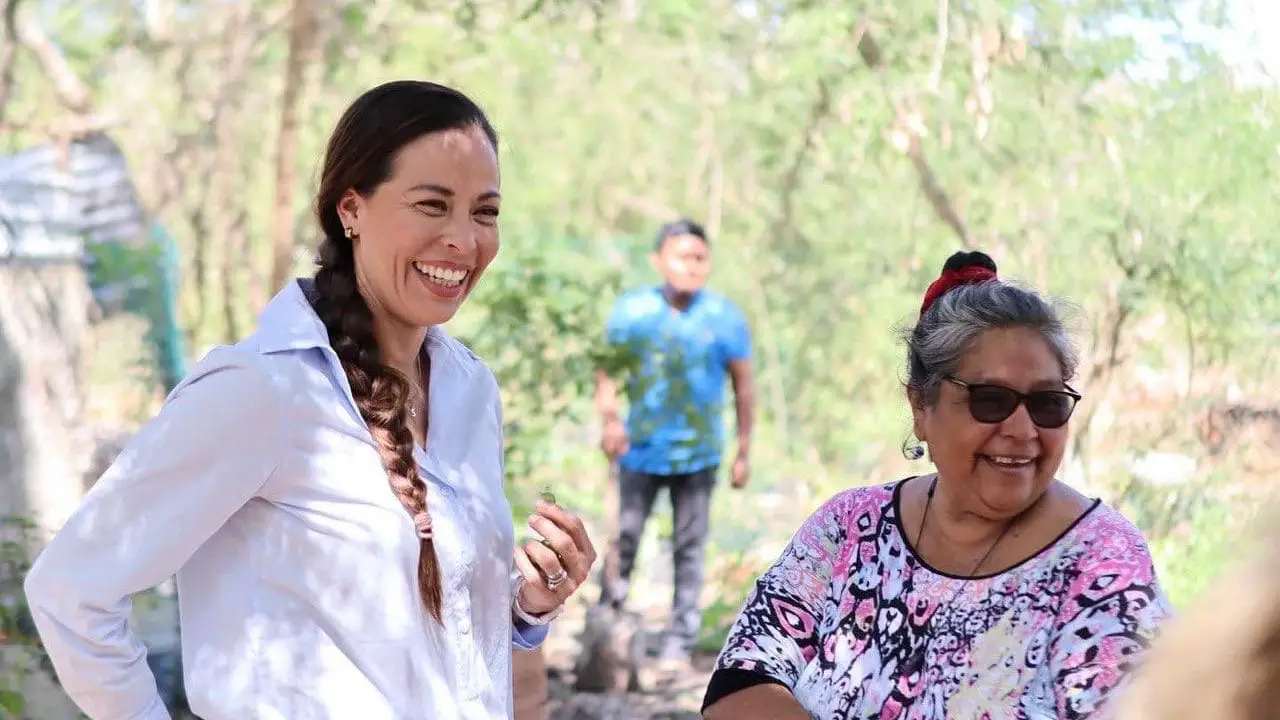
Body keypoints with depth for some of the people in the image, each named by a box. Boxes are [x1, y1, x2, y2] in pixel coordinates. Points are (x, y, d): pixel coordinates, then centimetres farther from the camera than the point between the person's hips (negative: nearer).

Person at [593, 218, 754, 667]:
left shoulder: (724, 317, -5)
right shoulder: (630, 310, -5)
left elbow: (742, 384, 2)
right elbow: (607, 369, -1)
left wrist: (743, 452, 2)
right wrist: (609, 419, -20)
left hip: (697, 456, 0)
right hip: (641, 451, 0)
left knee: (689, 550, 4)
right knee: (623, 541, 5)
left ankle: (680, 644, 11)